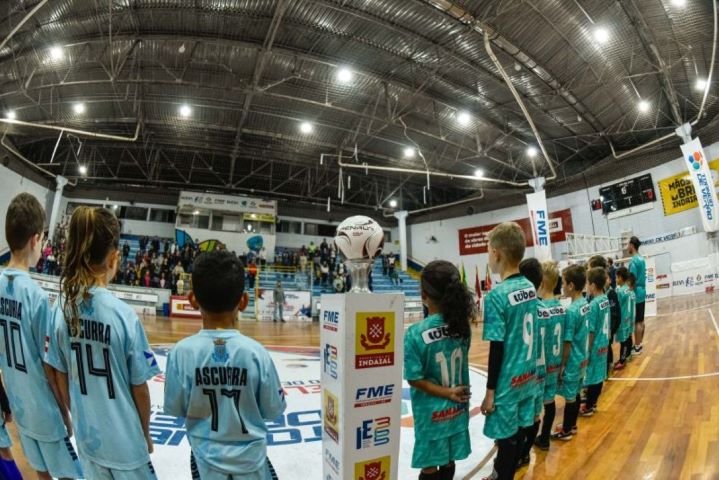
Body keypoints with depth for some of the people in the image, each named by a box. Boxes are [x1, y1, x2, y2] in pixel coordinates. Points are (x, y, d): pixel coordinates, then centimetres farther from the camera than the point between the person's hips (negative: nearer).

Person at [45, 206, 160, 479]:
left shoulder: (61, 308, -12)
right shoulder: (124, 314, -25)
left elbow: (60, 377, 0)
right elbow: (139, 389, -15)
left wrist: (75, 415, 16)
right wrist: (145, 433, 1)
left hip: (86, 433, 5)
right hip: (124, 439, -4)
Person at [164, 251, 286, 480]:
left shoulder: (182, 352, -20)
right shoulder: (256, 352, -22)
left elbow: (175, 408, -7)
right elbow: (273, 410, -10)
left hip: (208, 456, 1)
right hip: (250, 455, 0)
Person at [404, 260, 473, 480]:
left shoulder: (416, 333, -24)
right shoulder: (462, 325, -10)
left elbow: (415, 379, -19)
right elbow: (459, 361, 1)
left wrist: (447, 393, -12)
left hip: (431, 411, -4)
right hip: (457, 406, 4)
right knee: (448, 461, 23)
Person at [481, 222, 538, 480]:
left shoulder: (497, 295, -22)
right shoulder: (530, 288, 0)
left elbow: (497, 348, -19)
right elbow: (527, 334, 9)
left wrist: (490, 391, -11)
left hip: (508, 381, -7)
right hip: (527, 376, 7)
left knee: (507, 438, 9)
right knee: (516, 433, 20)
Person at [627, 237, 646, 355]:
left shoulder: (633, 261, -18)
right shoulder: (642, 259, 10)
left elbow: (632, 280, -20)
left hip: (636, 294, -9)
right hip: (642, 292, 9)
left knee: (636, 322, -3)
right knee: (641, 320, 14)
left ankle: (637, 347, 3)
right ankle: (639, 344, 23)